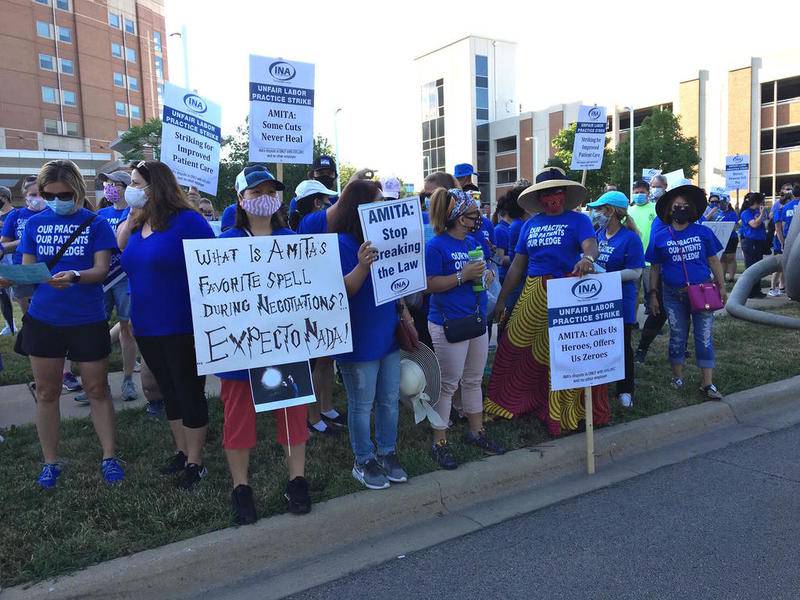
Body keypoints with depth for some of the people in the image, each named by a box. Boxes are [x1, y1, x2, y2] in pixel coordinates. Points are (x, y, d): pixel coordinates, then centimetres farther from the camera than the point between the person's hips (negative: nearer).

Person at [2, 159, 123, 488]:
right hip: (42, 319, 3)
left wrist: (74, 277, -31)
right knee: (46, 392, 10)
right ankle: (50, 462, 25)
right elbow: (27, 270, 6)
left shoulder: (96, 223, -2)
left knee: (97, 389, 7)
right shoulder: (34, 223, 6)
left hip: (87, 319, -2)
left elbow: (102, 269, -11)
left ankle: (109, 457, 19)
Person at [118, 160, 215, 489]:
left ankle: (195, 462, 21)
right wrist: (131, 221, 3)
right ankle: (181, 452, 35)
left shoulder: (186, 220, -13)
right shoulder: (135, 224, 8)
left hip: (183, 329, -7)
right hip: (146, 329, 7)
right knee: (170, 394, 18)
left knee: (190, 394, 6)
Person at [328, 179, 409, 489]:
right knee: (362, 405, 8)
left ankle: (387, 452, 34)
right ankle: (363, 461, 26)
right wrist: (362, 266, -35)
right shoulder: (341, 244, -16)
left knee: (390, 401, 16)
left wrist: (404, 312, 13)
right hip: (359, 340, -7)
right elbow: (342, 292, -21)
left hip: (389, 334, 7)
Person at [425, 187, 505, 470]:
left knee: (474, 380, 18)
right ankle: (439, 442, 14)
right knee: (448, 385, 1)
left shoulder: (473, 242, 10)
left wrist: (486, 275, -1)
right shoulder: (436, 246, -13)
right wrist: (463, 276, -24)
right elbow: (429, 285, -18)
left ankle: (476, 431, 33)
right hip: (448, 324, -7)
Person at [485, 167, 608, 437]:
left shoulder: (578, 220, 2)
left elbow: (590, 245, -17)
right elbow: (517, 265, 14)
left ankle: (566, 409, 15)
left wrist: (587, 258, -42)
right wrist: (501, 299, 12)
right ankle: (507, 400, 20)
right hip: (534, 292, 4)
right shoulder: (531, 225, 13)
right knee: (514, 344, 3)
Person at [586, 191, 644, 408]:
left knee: (622, 345, 6)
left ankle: (625, 390, 19)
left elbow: (635, 272, -17)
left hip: (621, 300, -6)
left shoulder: (630, 238, -12)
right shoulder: (599, 234, 6)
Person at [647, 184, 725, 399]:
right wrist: (653, 294, 4)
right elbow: (655, 268, 7)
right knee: (677, 337, 11)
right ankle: (677, 377, 27)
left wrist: (721, 286, 5)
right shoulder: (660, 238, 2)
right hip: (673, 295, 0)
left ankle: (707, 383, 4)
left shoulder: (703, 232, 3)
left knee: (705, 337, -1)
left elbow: (713, 261, 8)